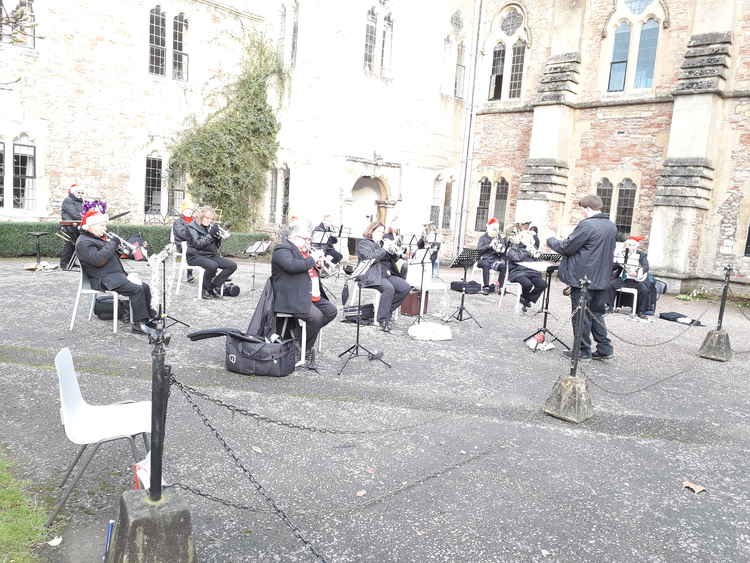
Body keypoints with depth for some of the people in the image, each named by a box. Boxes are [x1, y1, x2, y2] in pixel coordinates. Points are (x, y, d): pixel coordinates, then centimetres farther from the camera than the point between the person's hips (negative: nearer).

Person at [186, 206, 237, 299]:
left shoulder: (211, 227, 14)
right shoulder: (192, 226, -2)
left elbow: (216, 246, 14)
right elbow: (197, 244, -17)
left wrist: (218, 236, -5)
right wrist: (210, 235, -21)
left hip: (211, 255, 7)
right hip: (196, 256, -6)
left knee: (232, 265, -11)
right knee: (212, 265, -37)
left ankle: (214, 285, -6)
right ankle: (206, 289, -14)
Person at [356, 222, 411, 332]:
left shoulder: (382, 243, 27)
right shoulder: (363, 243, 4)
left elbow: (390, 259, 26)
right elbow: (371, 257, -15)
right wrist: (385, 249, -11)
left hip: (385, 273, 8)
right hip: (371, 276, -8)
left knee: (406, 287, -14)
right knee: (389, 288, -35)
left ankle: (388, 309, 0)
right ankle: (382, 319, -24)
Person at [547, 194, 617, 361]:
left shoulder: (587, 225, -18)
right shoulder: (611, 226, 10)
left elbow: (567, 248, -15)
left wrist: (551, 241, 3)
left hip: (583, 278, -8)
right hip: (602, 279, 8)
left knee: (581, 315, 4)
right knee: (596, 314, 17)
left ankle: (583, 350, 12)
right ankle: (604, 349, 18)